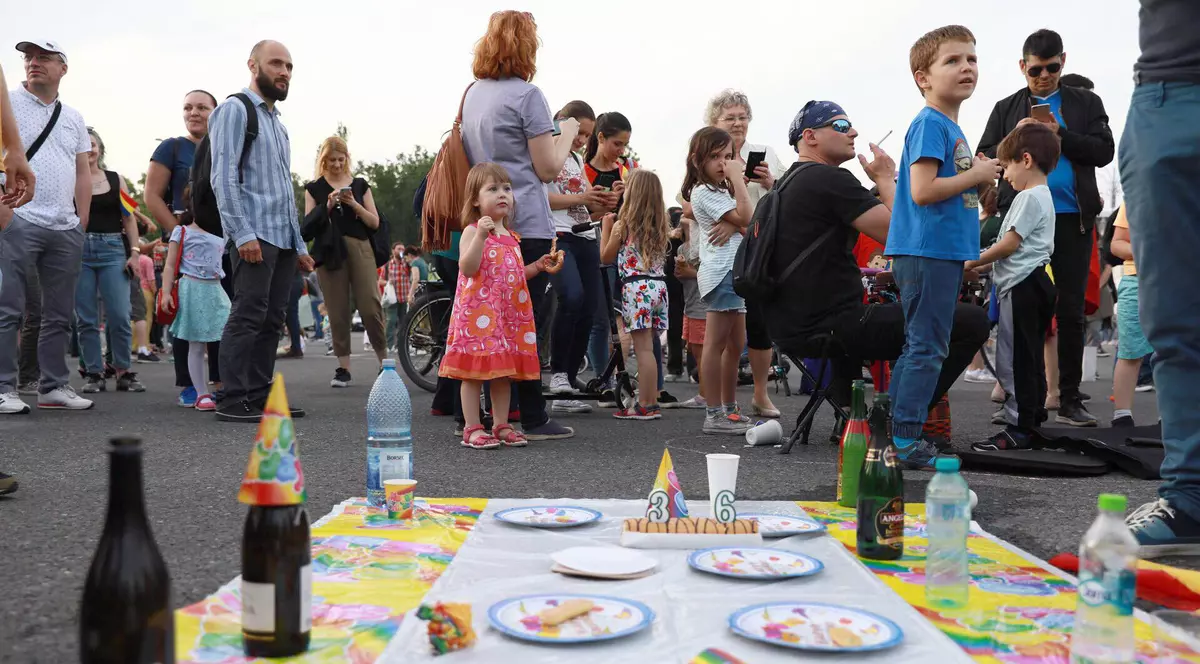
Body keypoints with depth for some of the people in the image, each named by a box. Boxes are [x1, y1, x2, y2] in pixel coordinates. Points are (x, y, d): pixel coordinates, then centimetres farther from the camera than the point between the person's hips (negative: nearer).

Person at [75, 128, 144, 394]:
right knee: (86, 319, 2)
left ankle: (124, 372, 5)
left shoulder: (116, 180, 11)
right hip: (79, 250, -1)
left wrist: (134, 253, 3)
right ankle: (94, 374, 9)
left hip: (113, 250, 1)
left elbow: (129, 219, 10)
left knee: (119, 316, -5)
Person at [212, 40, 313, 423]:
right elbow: (224, 177, -11)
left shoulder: (277, 122, 24)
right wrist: (243, 233, -20)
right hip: (255, 235, -8)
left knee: (272, 320, 7)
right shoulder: (235, 110, -1)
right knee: (248, 316, -11)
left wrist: (299, 246, 20)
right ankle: (233, 401, -8)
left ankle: (259, 395, 12)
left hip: (284, 238, 8)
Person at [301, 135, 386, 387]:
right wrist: (327, 206, -9)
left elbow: (374, 222, 7)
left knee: (370, 307, -8)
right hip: (330, 251, 0)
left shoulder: (360, 185, 13)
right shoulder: (314, 188, 12)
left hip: (360, 249, 0)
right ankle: (343, 367, 4)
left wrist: (354, 204, -7)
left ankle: (384, 362, 4)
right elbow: (309, 225, 4)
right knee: (338, 312, -2)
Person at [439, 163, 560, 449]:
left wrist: (537, 266, 8)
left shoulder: (511, 238, 16)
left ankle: (501, 425, 18)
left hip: (509, 313, 7)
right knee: (475, 371, -3)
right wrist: (480, 236, -28)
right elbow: (467, 268, -20)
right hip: (478, 312, -7)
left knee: (504, 372, 10)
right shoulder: (472, 231, -6)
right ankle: (473, 429, 3)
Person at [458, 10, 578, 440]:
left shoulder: (472, 94, 14)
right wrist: (566, 134, 8)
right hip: (527, 225, -7)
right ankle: (532, 418, 2)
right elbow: (548, 169, -9)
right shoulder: (526, 94, -9)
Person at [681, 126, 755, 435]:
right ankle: (714, 415, -8)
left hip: (736, 271, 10)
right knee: (717, 344, -9)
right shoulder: (703, 192, -8)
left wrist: (734, 225, -7)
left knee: (735, 345, 12)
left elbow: (749, 224, 14)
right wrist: (738, 179, -10)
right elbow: (746, 218, -16)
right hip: (722, 271, -10)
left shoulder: (723, 190, 22)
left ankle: (729, 409, 20)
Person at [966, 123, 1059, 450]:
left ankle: (1018, 429, -6)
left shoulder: (1029, 198, -12)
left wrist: (972, 263, -6)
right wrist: (983, 263, 15)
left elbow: (1010, 244, -16)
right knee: (1029, 359, 14)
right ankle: (1032, 420, 20)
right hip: (1032, 284, 11)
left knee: (1014, 361, -8)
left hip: (1022, 286, -11)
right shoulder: (1043, 196, 19)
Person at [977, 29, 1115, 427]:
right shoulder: (1006, 109, 11)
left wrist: (1060, 134, -12)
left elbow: (1104, 151, 0)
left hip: (1072, 218, 0)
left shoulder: (1086, 103, 10)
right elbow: (985, 158, 5)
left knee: (1070, 311, 3)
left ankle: (1069, 399, 9)